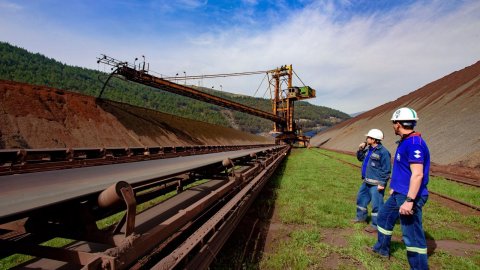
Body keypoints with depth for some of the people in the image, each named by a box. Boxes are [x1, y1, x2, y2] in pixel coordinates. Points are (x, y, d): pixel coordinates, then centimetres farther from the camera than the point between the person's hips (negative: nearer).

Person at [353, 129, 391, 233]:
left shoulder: (383, 152, -18)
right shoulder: (369, 149, 9)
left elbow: (386, 170, -18)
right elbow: (360, 158, 24)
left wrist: (382, 183, -19)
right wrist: (360, 149, 6)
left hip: (376, 184, -10)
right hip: (366, 182, 10)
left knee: (376, 204, -3)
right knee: (361, 198, 21)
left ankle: (376, 225, 9)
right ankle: (361, 217, 38)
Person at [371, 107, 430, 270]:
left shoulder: (414, 143, -22)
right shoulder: (405, 142, 10)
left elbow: (417, 174, -27)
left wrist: (409, 200, -29)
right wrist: (395, 187, 27)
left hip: (409, 196, -11)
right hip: (399, 194, 11)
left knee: (412, 235, -3)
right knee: (384, 217, 23)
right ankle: (382, 248, 42)